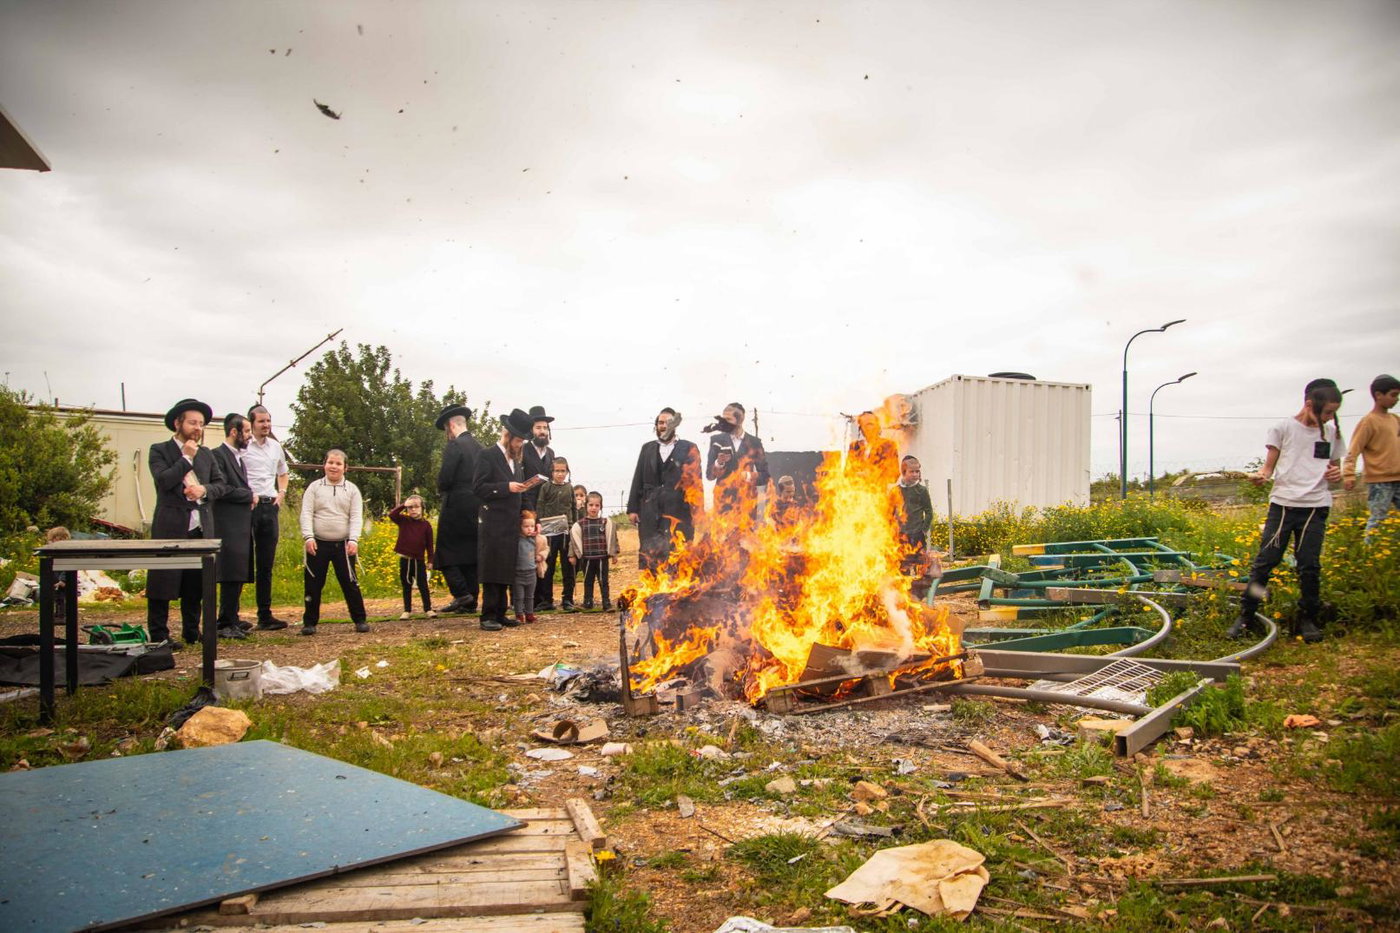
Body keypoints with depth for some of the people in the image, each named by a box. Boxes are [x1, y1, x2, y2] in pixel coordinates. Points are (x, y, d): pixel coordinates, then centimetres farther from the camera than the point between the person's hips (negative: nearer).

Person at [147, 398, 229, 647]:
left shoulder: (206, 454, 16)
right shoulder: (159, 450, 1)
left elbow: (220, 484, 12)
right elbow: (164, 480, -14)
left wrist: (204, 490, -8)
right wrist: (187, 458, -10)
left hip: (201, 529, 5)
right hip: (170, 528, -5)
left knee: (195, 586, 10)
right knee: (162, 584, -1)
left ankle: (191, 633, 19)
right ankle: (158, 636, 5)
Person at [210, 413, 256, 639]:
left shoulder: (238, 457, 20)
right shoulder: (218, 455, -10)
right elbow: (222, 490, -18)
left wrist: (249, 498, 7)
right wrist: (250, 496, -8)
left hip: (242, 525, 9)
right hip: (229, 527, -9)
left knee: (238, 576, 11)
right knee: (232, 575, -8)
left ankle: (231, 620, 19)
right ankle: (226, 623, -3)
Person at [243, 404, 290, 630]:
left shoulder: (276, 446, 14)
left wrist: (282, 493, 15)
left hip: (270, 506, 6)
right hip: (247, 506, -6)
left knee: (266, 564, 9)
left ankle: (265, 615, 15)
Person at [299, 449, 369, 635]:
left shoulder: (352, 489, 5)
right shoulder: (314, 487, 5)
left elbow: (356, 517, -2)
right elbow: (306, 513, -2)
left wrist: (353, 540, -15)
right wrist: (308, 537, -16)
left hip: (343, 545, 0)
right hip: (318, 544, 1)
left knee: (350, 583, 1)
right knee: (313, 584, 5)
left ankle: (360, 620, 10)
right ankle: (309, 622, 15)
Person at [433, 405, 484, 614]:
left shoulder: (454, 445, -12)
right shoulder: (479, 446, 11)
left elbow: (445, 477, -16)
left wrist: (442, 491, 3)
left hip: (456, 506, -7)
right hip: (475, 508, 8)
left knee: (446, 552, 0)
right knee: (470, 553, 10)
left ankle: (461, 594, -11)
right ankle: (471, 602, 12)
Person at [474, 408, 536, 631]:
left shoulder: (516, 460, 19)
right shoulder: (488, 456, -5)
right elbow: (479, 488, -13)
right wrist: (507, 487, -18)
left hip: (511, 525, 8)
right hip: (493, 525, -7)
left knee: (506, 572, 10)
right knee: (492, 572, -6)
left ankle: (500, 614, 16)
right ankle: (488, 616, -1)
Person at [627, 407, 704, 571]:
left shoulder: (688, 449, 6)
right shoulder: (647, 448, 16)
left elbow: (695, 481, 1)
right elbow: (638, 480, 13)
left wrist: (698, 513, -5)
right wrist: (632, 508, 6)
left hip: (678, 512, -3)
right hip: (651, 513, 3)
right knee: (650, 558, 1)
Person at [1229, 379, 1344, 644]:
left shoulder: (1332, 432, 12)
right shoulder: (1283, 428, 1)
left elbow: (1334, 466, 22)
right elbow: (1269, 465, 3)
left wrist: (1336, 474, -2)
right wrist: (1260, 476, -19)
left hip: (1315, 506, 2)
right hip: (1282, 503, -2)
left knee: (1309, 565, 0)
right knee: (1265, 560, -3)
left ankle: (1307, 619, 16)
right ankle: (1246, 616, 5)